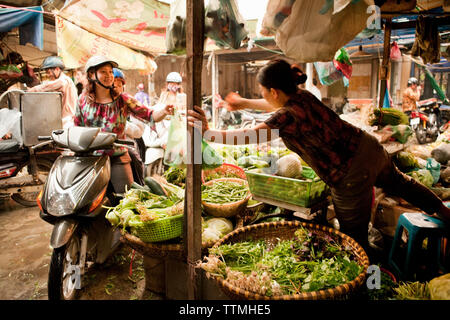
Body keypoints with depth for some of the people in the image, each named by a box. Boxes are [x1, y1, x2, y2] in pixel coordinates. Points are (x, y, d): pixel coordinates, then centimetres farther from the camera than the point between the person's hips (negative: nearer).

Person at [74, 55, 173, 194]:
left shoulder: (123, 100, -1)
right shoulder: (83, 100, 4)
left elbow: (150, 115, -8)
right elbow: (77, 128, 12)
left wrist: (164, 111, -27)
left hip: (117, 158, -1)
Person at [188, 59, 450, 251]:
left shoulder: (288, 117, -25)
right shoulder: (303, 96, 2)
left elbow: (246, 137, -30)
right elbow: (278, 106, 22)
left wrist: (208, 132, -21)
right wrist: (244, 103, 29)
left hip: (352, 176, -9)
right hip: (369, 148, 10)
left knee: (354, 236, 11)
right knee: (400, 183, 36)